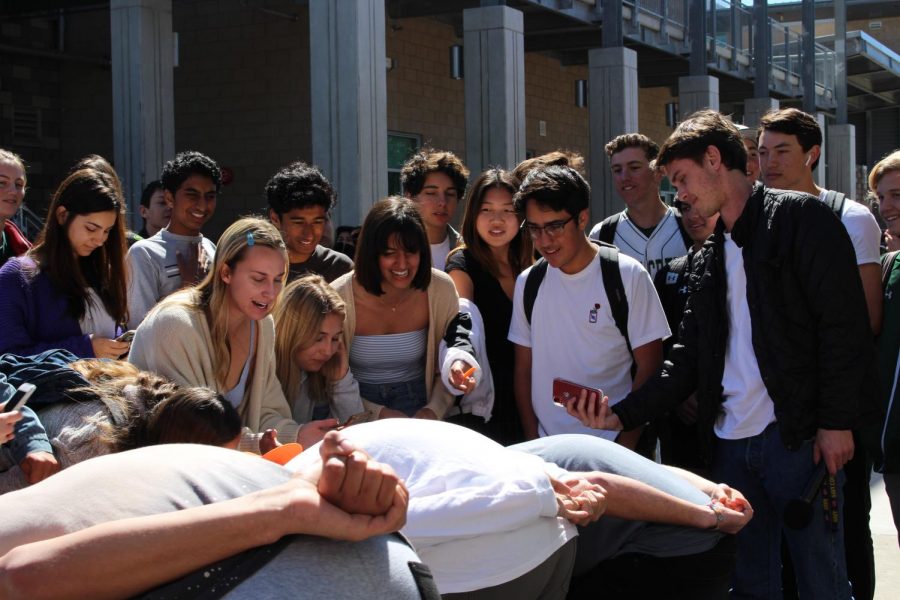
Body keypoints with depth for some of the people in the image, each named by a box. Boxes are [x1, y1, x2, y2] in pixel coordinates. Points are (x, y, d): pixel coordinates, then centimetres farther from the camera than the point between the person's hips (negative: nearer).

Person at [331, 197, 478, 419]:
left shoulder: (442, 290, -7)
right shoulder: (339, 296, -15)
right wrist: (378, 413, -15)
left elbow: (446, 367, 3)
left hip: (416, 403, 1)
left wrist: (434, 410, -12)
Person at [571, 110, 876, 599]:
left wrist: (836, 422, -14)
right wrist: (621, 415, 4)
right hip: (730, 443, 7)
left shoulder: (798, 218, -3)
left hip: (797, 437, -6)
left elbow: (845, 324, -9)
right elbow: (689, 357, 15)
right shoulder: (708, 257, 17)